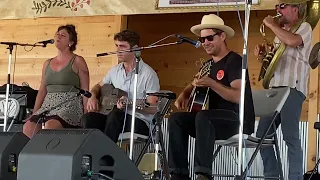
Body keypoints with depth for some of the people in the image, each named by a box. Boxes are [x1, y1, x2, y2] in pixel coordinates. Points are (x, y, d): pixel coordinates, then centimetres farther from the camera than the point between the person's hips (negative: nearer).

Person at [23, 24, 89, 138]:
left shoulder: (77, 61, 5)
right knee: (28, 127, -25)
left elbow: (85, 90, 0)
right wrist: (34, 114, 11)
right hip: (49, 105, 5)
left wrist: (86, 115, -9)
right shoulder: (47, 64, 21)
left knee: (50, 126, -36)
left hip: (70, 105, -5)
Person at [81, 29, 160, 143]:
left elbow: (153, 106, -10)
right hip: (116, 119, 6)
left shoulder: (148, 73, -7)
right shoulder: (115, 70, 13)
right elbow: (99, 86, 29)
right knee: (88, 118, -21)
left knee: (115, 115, -36)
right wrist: (93, 97, 6)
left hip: (140, 122, -6)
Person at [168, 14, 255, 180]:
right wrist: (184, 95, 7)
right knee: (176, 119, -8)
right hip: (215, 121, 8)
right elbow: (194, 86, 30)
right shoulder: (208, 65, 16)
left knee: (202, 116, -35)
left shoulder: (234, 61, -10)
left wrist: (211, 83, -32)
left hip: (239, 120, -8)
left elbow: (238, 97, -23)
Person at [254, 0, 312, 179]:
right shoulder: (281, 32, 25)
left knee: (291, 136, -12)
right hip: (274, 89, 8)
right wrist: (264, 55, 10)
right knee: (262, 134, 4)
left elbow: (292, 41, -21)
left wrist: (272, 25, -8)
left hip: (292, 89, -8)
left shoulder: (304, 27, 2)